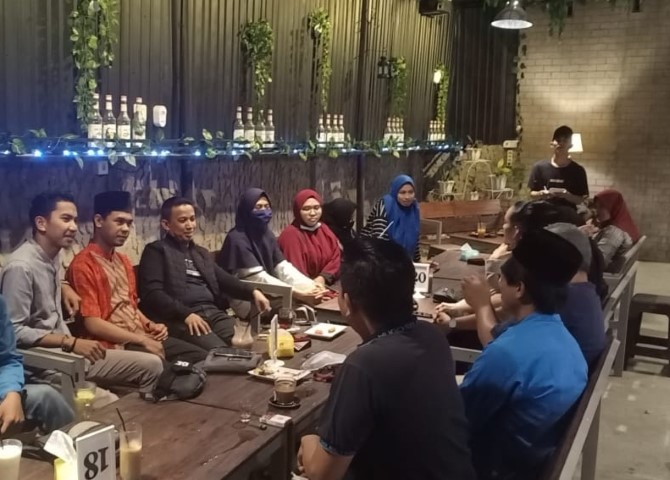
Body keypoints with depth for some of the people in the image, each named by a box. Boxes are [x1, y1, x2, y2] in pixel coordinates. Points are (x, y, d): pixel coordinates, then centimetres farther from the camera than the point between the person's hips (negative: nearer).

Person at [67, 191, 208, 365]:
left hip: (141, 337, 8)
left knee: (200, 356, 0)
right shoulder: (83, 265, -9)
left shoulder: (124, 261, 18)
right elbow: (92, 324, -15)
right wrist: (142, 340, -15)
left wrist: (149, 325, 4)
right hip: (114, 344, -8)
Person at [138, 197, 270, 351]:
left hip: (213, 312, 6)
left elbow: (224, 280, 21)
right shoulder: (156, 250, 5)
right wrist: (186, 314, -19)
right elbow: (152, 293, -7)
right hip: (181, 318, -6)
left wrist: (252, 292, 1)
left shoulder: (202, 253, 27)